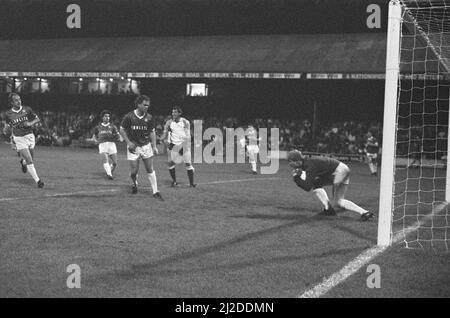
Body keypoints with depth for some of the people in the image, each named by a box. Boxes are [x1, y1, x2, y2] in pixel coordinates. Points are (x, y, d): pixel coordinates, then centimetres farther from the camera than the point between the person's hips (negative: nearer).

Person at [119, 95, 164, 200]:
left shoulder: (149, 118, -3)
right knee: (134, 171, -1)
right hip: (133, 147, -2)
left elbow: (152, 132, 7)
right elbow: (122, 130, 0)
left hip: (146, 145, 2)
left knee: (150, 170, 1)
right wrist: (128, 142, -9)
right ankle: (135, 184, 32)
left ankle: (155, 192, 6)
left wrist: (154, 146, 1)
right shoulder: (129, 117, -10)